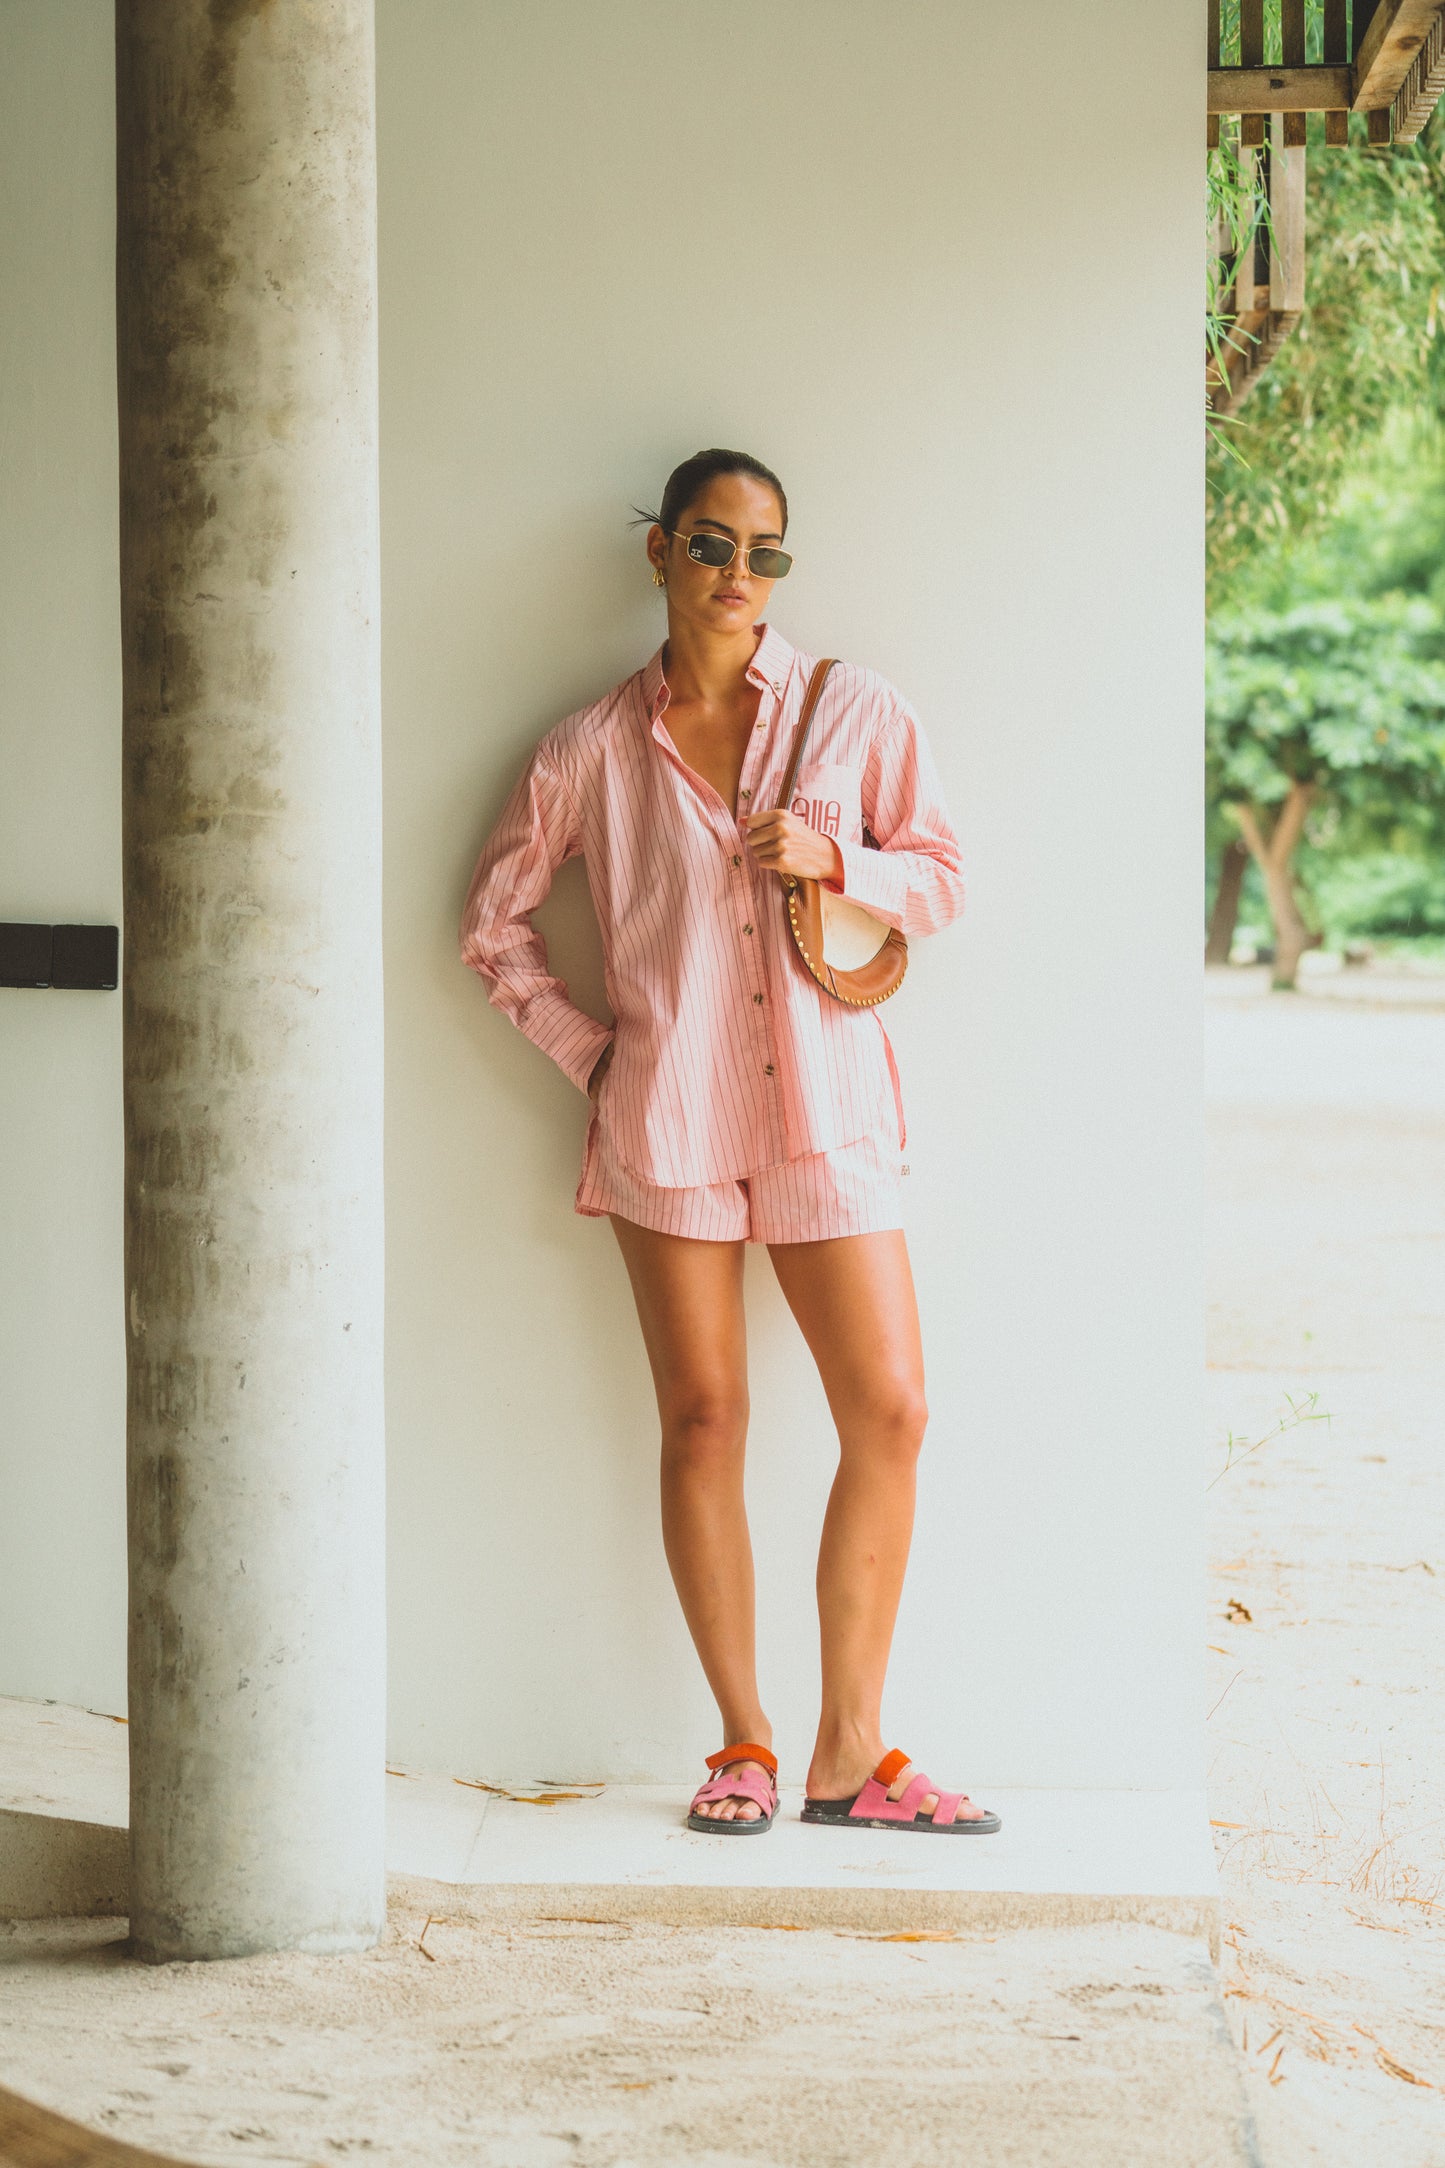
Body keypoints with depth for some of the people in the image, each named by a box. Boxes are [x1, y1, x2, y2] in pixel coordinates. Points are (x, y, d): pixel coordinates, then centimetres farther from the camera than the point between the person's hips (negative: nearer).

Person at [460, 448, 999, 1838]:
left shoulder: (853, 710, 4)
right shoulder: (594, 749, 3)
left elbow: (941, 877, 9)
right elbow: (493, 917, 13)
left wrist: (836, 861, -10)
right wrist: (582, 1048, 3)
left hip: (827, 1104, 1)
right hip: (668, 1111, -1)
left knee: (888, 1411, -5)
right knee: (702, 1420, 1)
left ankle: (848, 1755, 4)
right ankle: (743, 1745, 11)